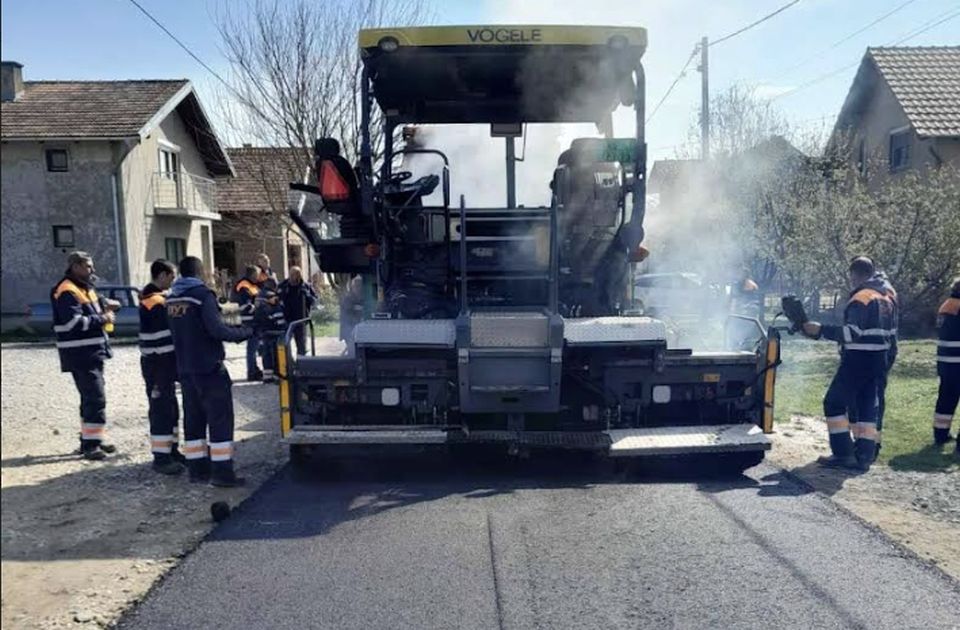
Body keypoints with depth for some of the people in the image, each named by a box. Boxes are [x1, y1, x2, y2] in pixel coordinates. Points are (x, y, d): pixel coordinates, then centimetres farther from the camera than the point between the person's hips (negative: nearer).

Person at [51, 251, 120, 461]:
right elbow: (73, 322, -24)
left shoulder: (85, 288, 17)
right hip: (80, 354, -10)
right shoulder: (67, 291, -14)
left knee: (92, 397, 16)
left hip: (93, 351, 10)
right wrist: (102, 319, -16)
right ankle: (90, 444, -7)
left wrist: (105, 306, 4)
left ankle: (93, 438, 25)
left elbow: (93, 308, 26)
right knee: (95, 398, -12)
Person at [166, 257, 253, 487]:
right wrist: (243, 332, -7)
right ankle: (222, 472, -4)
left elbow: (184, 329, 15)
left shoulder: (172, 298, 10)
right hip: (209, 368, -8)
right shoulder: (202, 294, -14)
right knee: (220, 418, -3)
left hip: (185, 368, 8)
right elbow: (216, 329, -21)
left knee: (193, 419, 13)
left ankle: (197, 468, 18)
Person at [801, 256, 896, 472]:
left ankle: (843, 454, -4)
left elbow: (852, 333, -25)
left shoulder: (861, 298, -15)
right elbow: (889, 332, 19)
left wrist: (821, 329, -23)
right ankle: (864, 456, 10)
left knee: (834, 403, -2)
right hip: (878, 361, 9)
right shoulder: (885, 298, 14)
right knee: (867, 407, 10)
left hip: (858, 361, -9)